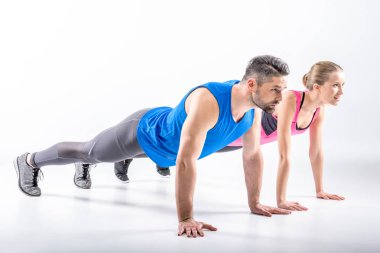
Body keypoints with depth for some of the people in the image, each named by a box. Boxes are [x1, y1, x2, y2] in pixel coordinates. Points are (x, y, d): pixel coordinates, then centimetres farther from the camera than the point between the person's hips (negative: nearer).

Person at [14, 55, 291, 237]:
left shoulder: (255, 105, -22)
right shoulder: (208, 102, -47)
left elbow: (253, 154, -8)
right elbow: (185, 161, -49)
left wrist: (254, 202, -6)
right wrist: (185, 219, -49)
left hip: (167, 134, 6)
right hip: (144, 132, -6)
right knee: (88, 151, 19)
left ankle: (85, 166, 67)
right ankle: (30, 161, 45)